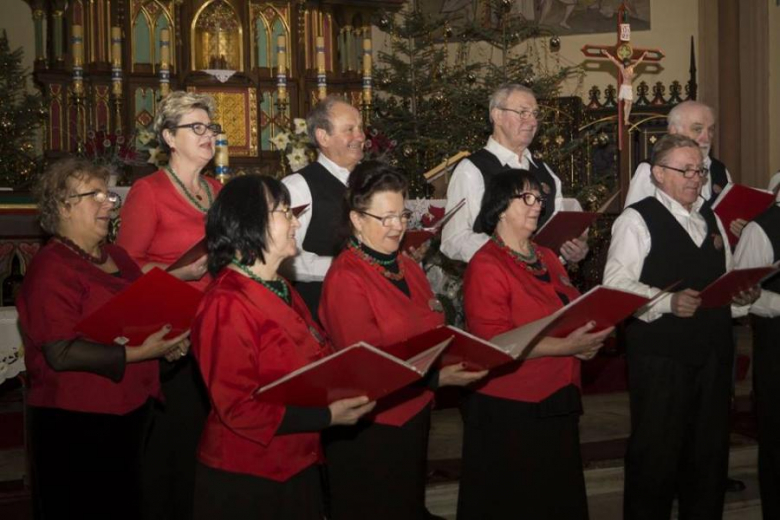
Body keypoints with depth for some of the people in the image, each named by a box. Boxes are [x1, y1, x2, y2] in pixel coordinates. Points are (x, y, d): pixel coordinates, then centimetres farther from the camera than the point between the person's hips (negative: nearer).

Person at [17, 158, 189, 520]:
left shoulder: (116, 257, 12)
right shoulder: (51, 269, -14)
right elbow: (61, 354, -22)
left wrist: (168, 342, 5)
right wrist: (137, 353, -24)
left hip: (129, 412, 8)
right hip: (75, 423, -8)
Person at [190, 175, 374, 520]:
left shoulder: (282, 291, 11)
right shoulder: (226, 306, -19)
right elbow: (237, 408, -22)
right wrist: (327, 415, -23)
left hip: (297, 469, 9)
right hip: (245, 482, -8)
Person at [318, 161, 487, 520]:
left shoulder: (407, 268, 10)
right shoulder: (345, 278, -16)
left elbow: (430, 333, 18)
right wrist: (435, 378, -24)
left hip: (414, 415, 8)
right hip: (370, 426, -8)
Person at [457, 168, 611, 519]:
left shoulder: (547, 259, 14)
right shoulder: (486, 266, -12)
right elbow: (496, 342, -19)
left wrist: (591, 337, -1)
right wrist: (566, 346, -21)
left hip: (557, 405, 8)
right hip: (508, 411, -8)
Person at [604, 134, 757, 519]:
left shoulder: (711, 219, 18)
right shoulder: (636, 220, -6)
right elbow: (616, 285, -16)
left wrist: (741, 295, 3)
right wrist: (667, 302, -27)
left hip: (712, 354, 7)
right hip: (660, 356, -7)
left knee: (710, 453, 14)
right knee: (656, 456, 0)